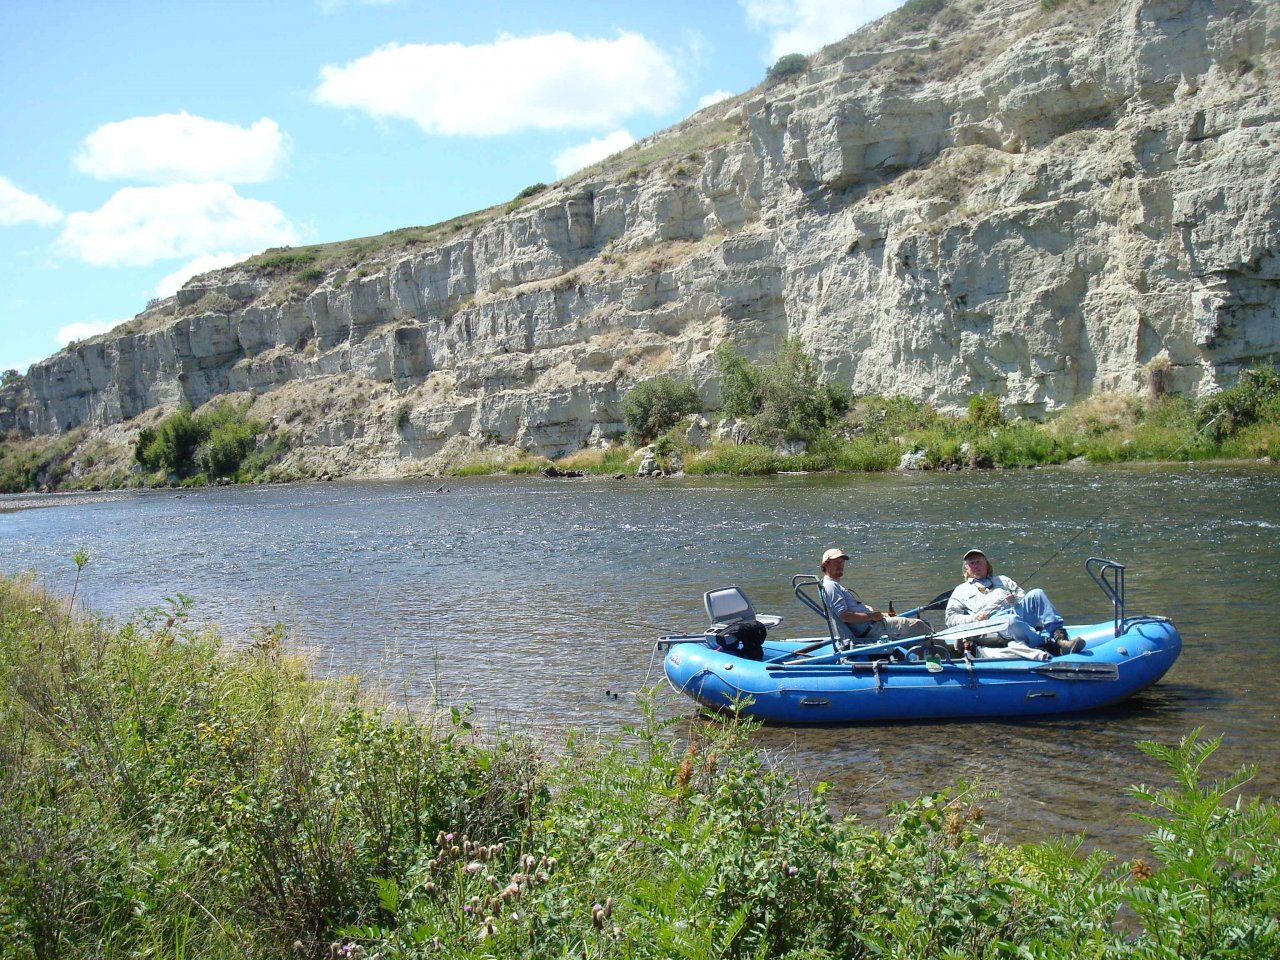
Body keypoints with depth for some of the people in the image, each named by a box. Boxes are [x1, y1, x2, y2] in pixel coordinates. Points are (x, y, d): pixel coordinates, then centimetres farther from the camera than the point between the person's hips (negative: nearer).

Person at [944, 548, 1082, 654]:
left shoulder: (1002, 580, 37)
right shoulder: (961, 590, 29)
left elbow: (1023, 596, 26)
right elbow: (951, 618, 18)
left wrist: (1016, 599, 2)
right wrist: (974, 618, 0)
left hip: (1018, 612, 4)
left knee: (1036, 594, -27)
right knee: (1012, 622, -41)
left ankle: (1059, 636, -38)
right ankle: (1053, 646, -47)